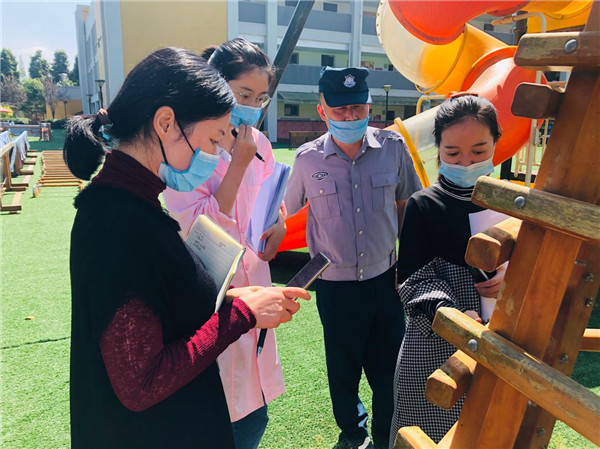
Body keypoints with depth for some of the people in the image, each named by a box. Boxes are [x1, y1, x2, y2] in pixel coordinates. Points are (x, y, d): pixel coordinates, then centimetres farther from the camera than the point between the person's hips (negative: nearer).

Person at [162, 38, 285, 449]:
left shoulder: (259, 143, 7)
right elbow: (198, 228, -19)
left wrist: (278, 223, 2)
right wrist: (238, 164, -21)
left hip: (253, 284, 6)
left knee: (254, 415, 16)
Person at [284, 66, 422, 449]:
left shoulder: (392, 147, -5)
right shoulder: (308, 159, -8)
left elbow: (406, 205, 7)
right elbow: (286, 212, 7)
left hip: (385, 279, 1)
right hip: (335, 285, -1)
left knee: (388, 367, 13)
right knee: (343, 367, 16)